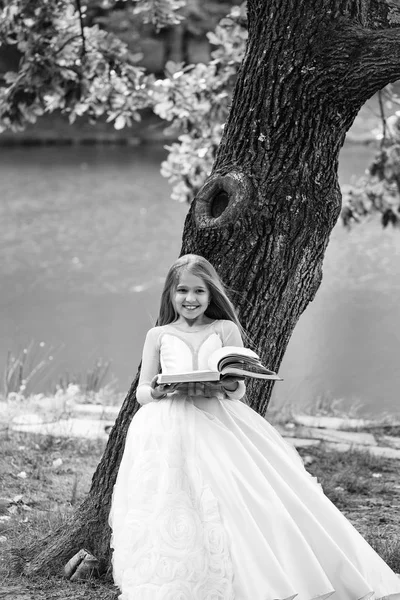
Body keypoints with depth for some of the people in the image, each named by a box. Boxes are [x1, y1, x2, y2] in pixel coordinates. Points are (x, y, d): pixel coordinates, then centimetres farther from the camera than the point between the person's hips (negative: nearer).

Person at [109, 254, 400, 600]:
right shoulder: (158, 336, 10)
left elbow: (239, 389, 7)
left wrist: (225, 387, -16)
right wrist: (159, 391, -12)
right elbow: (142, 391, 10)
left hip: (221, 428, 1)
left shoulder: (225, 330, 9)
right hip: (171, 434, 0)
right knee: (175, 519, -11)